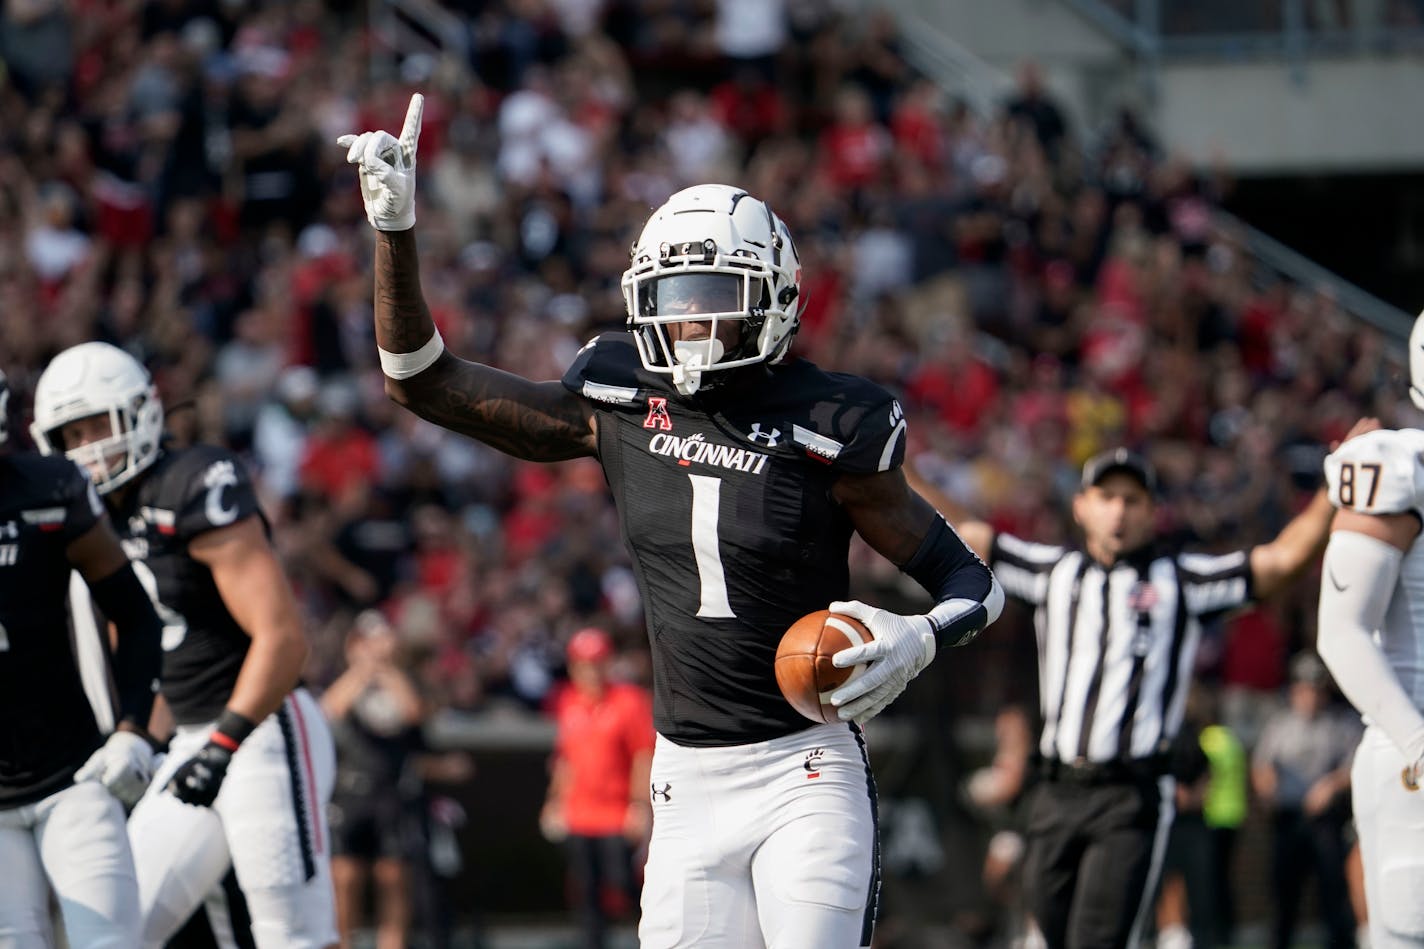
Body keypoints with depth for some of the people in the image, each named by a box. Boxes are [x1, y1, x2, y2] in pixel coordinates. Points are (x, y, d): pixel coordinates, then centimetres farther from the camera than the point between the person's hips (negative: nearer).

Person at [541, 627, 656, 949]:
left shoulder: (629, 701, -5)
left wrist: (640, 805, -12)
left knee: (622, 882, -13)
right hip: (578, 815, 5)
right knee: (586, 891, 3)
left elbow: (645, 756, -6)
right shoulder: (567, 703, 11)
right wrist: (556, 801, 17)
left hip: (618, 813, -5)